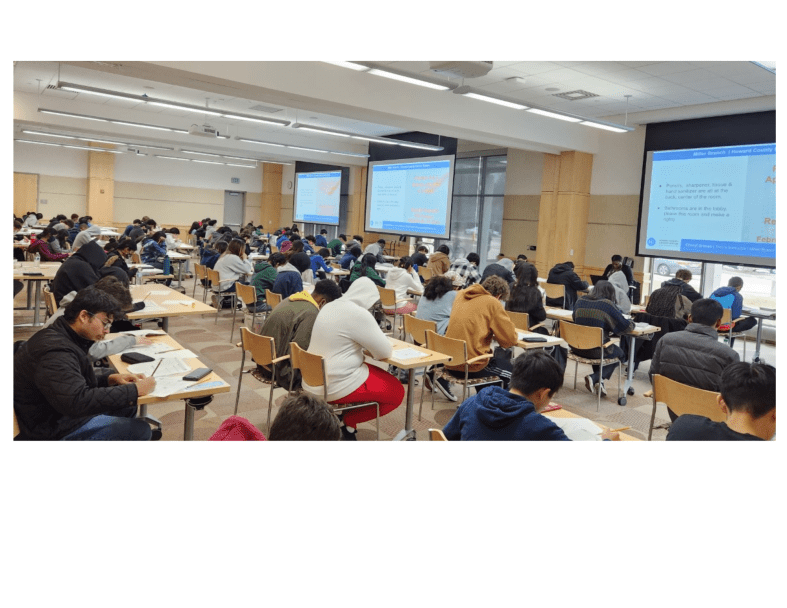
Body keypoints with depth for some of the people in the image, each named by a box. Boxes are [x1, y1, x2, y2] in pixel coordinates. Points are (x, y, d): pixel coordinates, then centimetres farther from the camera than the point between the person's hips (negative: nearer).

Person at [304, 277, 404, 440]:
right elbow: (384, 352, -11)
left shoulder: (329, 307, 9)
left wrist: (365, 344, 14)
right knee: (396, 391, 7)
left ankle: (340, 415, 15)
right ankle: (347, 422, 4)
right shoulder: (359, 313, -18)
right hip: (335, 387, -9)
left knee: (379, 374, 26)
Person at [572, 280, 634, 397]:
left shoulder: (580, 301, 3)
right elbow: (626, 327, -7)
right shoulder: (607, 305, -12)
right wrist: (631, 323, 18)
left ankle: (599, 382, 26)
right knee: (619, 353, 23)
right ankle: (595, 378, 3)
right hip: (597, 351, -6)